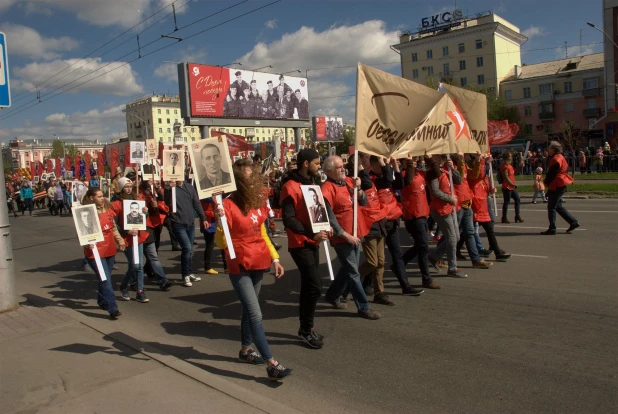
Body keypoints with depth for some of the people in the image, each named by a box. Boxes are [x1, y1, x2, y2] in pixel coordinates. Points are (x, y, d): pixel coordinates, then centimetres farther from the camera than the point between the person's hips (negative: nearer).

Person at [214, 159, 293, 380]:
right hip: (240, 266, -7)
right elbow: (221, 243, -15)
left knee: (249, 310, 20)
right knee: (255, 314, -8)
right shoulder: (229, 204, -16)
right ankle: (271, 364, -3)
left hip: (258, 263, 7)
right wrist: (220, 221, -33)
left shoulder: (258, 201, 4)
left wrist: (275, 258, 13)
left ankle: (245, 350, 37)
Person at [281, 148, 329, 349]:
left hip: (312, 243, 9)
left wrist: (324, 227, 2)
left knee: (308, 286, 14)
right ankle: (306, 330, 5)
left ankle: (305, 328, 24)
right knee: (315, 286, -9)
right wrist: (312, 234, -25)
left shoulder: (311, 183, 13)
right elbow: (288, 219, -21)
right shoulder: (290, 186, -16)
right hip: (300, 244, -9)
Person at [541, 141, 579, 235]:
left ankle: (552, 229, -2)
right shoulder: (560, 157, 16)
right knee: (558, 206, 17)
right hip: (561, 186, 10)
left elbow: (551, 173, -19)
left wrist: (546, 182, -4)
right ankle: (573, 222, 19)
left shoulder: (556, 159, -16)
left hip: (556, 186, -10)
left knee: (551, 207, -5)